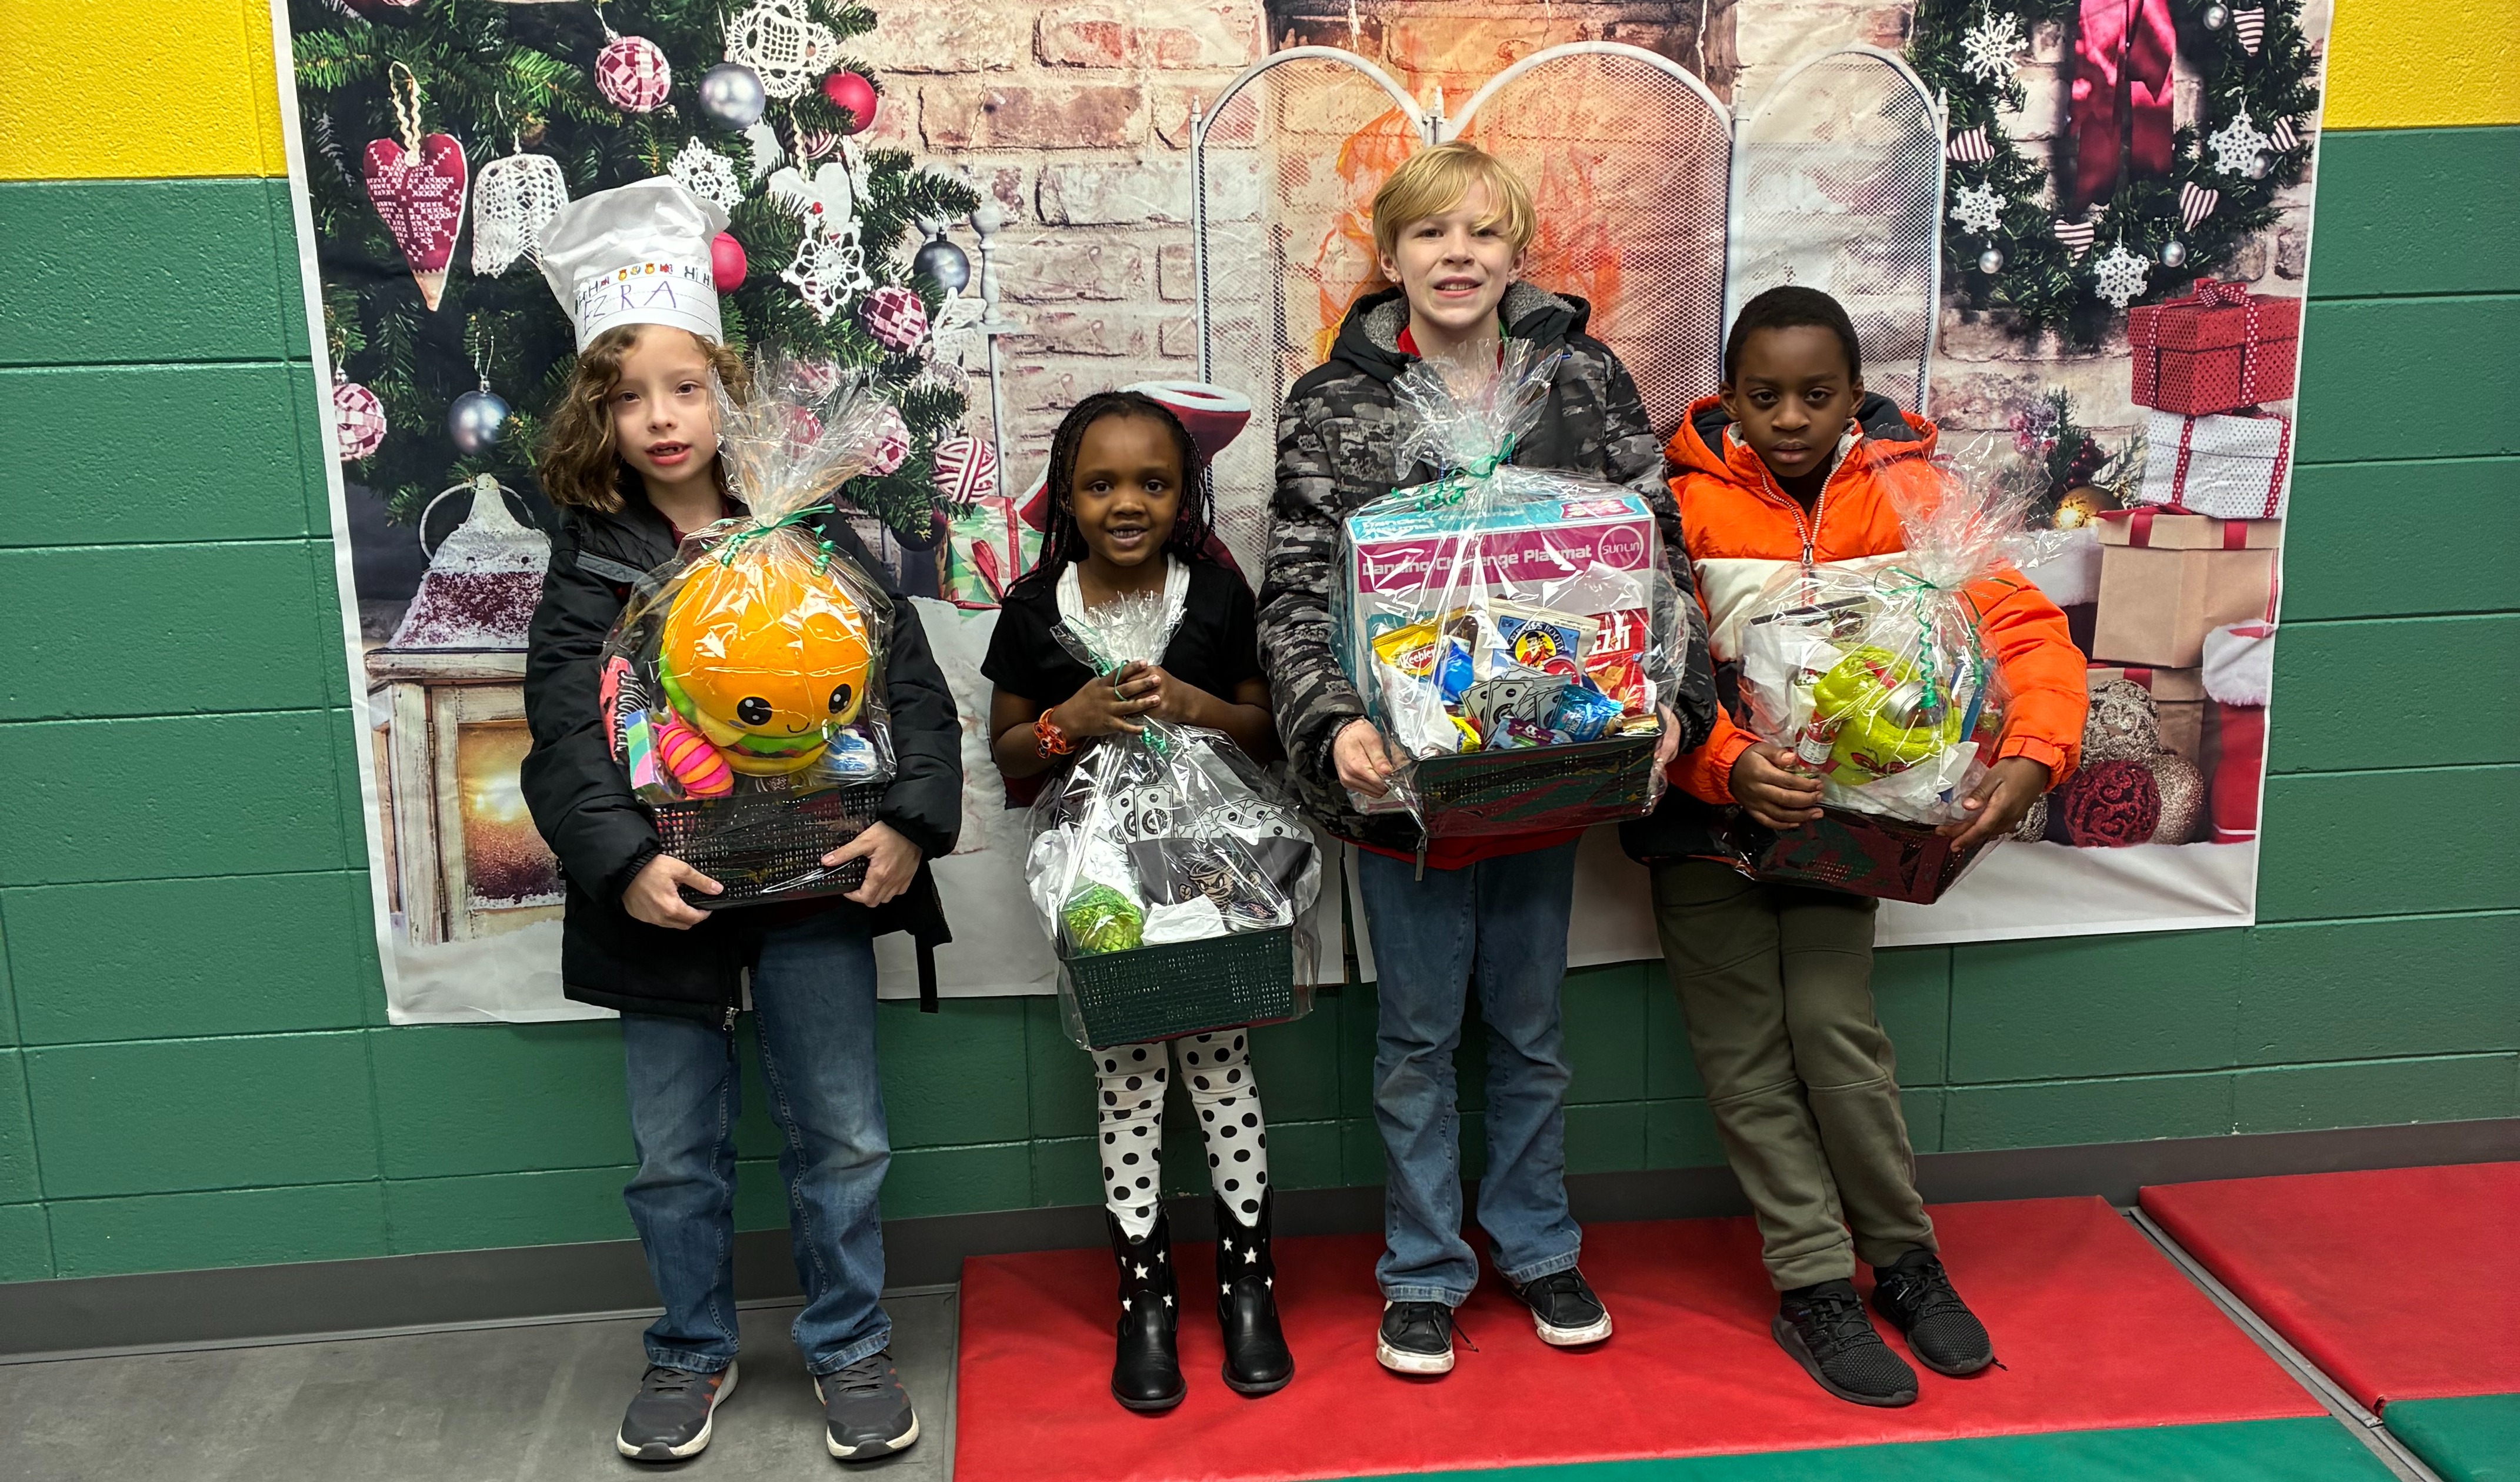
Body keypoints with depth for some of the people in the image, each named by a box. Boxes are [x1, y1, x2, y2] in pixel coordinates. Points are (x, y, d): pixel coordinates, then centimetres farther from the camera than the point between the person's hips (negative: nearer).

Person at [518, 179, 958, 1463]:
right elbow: (565, 733, -8)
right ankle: (693, 1351, 35)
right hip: (664, 890, 1)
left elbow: (911, 684, -3)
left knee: (839, 1136, 9)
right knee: (675, 1153, 13)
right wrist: (623, 862, -22)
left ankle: (849, 1346, 30)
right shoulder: (590, 560, 0)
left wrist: (911, 824, -16)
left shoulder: (814, 529, 0)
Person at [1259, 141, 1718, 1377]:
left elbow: (1657, 553, 0)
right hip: (1406, 773, -2)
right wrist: (1334, 725, -24)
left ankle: (1537, 1246, 37)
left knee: (1531, 1030, 18)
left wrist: (1668, 703, -14)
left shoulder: (1585, 376, 0)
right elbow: (1296, 594, -8)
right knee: (1417, 1037, 12)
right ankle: (1424, 1272, 30)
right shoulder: (1331, 404, -5)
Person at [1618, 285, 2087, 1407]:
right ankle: (1815, 1288, 14)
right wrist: (1730, 766, -35)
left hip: (1837, 810, 1)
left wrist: (2033, 758, -27)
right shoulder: (1686, 501, -10)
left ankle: (1903, 1261, 16)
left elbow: (2026, 627, -9)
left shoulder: (1904, 496, -5)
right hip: (1703, 809, 0)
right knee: (1746, 1053, 2)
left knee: (1835, 1027, -6)